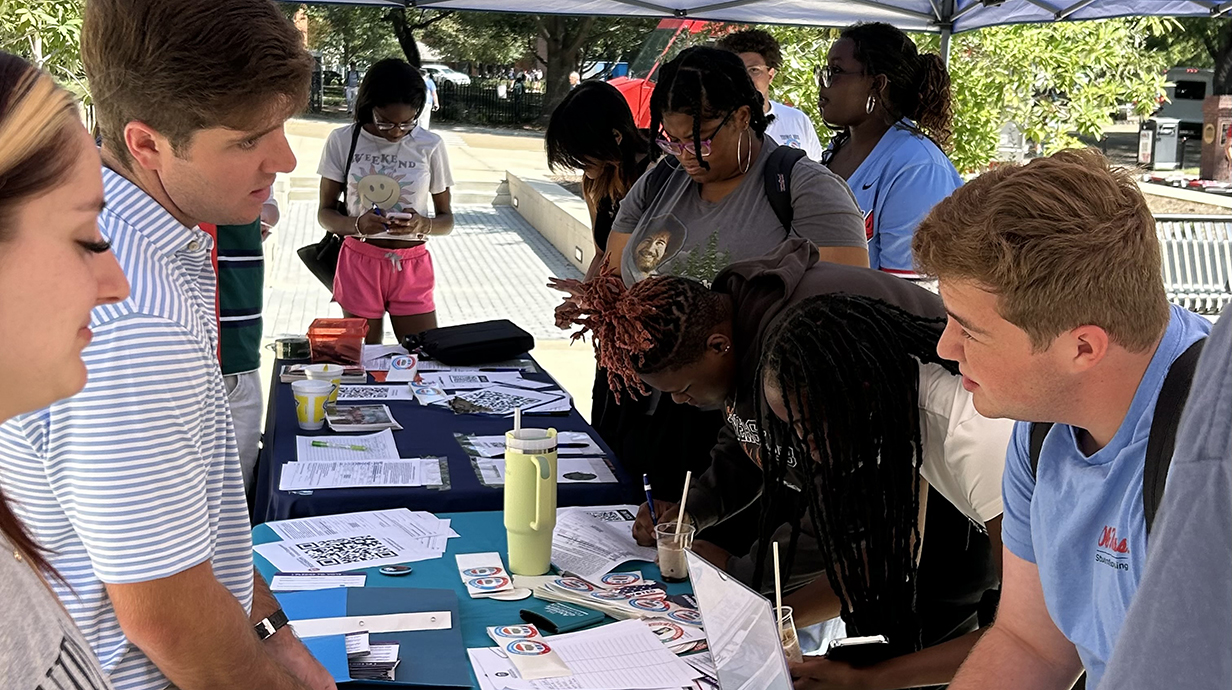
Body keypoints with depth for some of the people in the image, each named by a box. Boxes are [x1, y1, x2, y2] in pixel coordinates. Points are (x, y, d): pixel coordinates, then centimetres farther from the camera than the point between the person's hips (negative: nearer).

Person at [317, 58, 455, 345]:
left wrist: (422, 225, -19)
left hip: (412, 267, 0)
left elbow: (446, 219, 4)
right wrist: (357, 224, -21)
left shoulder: (430, 146, -3)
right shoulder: (342, 140, -4)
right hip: (359, 264, 0)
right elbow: (325, 212, 1)